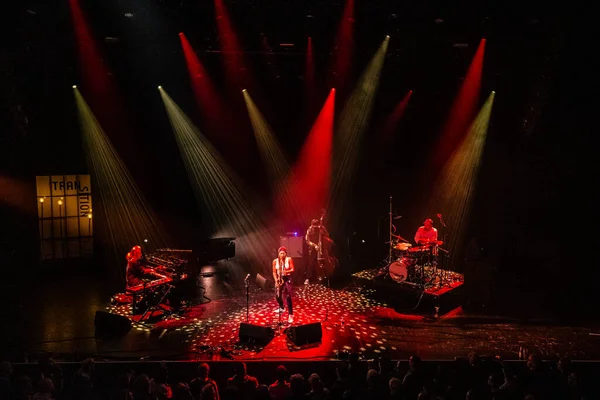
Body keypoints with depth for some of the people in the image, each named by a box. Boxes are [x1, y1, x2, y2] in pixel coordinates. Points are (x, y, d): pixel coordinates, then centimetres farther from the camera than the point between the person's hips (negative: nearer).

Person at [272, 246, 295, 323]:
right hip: (279, 279, 3)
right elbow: (274, 272, 4)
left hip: (287, 278, -3)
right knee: (277, 295, 0)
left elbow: (292, 269, -4)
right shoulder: (275, 261, -1)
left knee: (288, 297, -11)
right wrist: (276, 280, -8)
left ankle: (290, 315, -8)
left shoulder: (289, 259, -6)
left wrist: (287, 271, -23)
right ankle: (281, 307, 35)